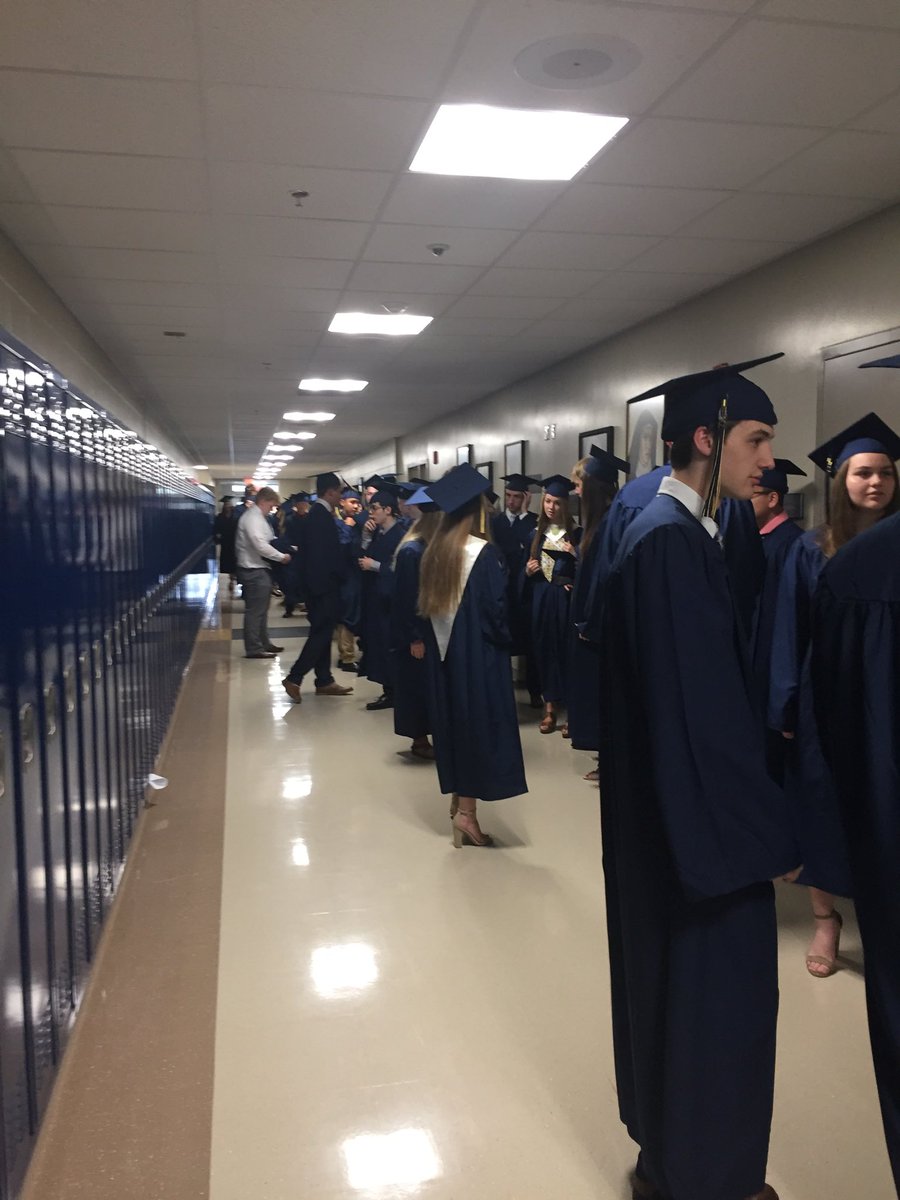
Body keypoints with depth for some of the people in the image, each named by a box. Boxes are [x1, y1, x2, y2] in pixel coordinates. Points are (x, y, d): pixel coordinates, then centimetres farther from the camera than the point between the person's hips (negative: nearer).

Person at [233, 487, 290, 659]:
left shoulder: (258, 517, 16)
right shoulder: (253, 518, -16)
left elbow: (268, 541, 17)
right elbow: (261, 545, -24)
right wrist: (281, 557, -16)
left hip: (259, 569, 11)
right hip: (254, 570, -11)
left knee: (261, 609, 17)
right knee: (255, 610, -5)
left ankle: (263, 643, 27)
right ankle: (253, 649, 0)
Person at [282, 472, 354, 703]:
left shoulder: (316, 513, 12)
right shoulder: (322, 516, -18)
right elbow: (328, 553, -21)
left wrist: (339, 574, 12)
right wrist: (340, 575, -9)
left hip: (319, 582, 10)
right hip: (324, 583, -10)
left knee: (322, 632, 13)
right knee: (321, 632, -5)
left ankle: (324, 681, 19)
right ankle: (294, 678, -4)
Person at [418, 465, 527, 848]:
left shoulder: (434, 550, 4)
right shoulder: (483, 552, -16)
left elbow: (427, 604, 11)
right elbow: (496, 608, -16)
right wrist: (504, 639, 0)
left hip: (441, 652, 7)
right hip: (477, 652, -7)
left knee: (454, 722, 16)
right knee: (477, 724, 0)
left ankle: (458, 797, 27)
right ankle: (466, 810, 0)